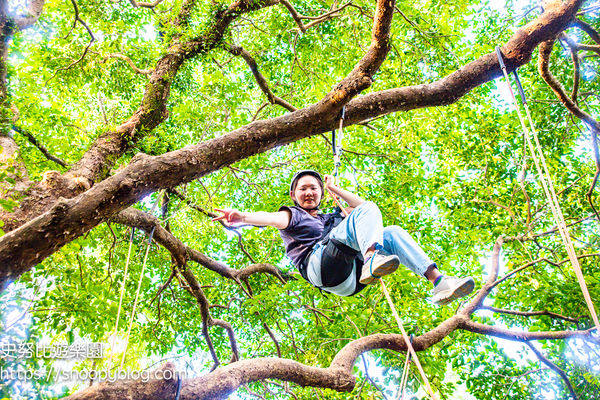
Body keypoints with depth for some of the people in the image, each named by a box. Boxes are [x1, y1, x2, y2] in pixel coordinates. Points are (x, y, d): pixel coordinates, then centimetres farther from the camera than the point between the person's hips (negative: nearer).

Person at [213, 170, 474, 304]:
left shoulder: (332, 219, 41)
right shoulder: (292, 215, 21)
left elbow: (360, 205, 40)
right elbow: (270, 218, -2)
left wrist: (335, 189, 36)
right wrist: (242, 217, -23)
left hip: (350, 281, 6)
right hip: (320, 263, -6)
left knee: (393, 233, -2)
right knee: (369, 210, -17)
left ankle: (438, 281, -17)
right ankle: (371, 259, -50)